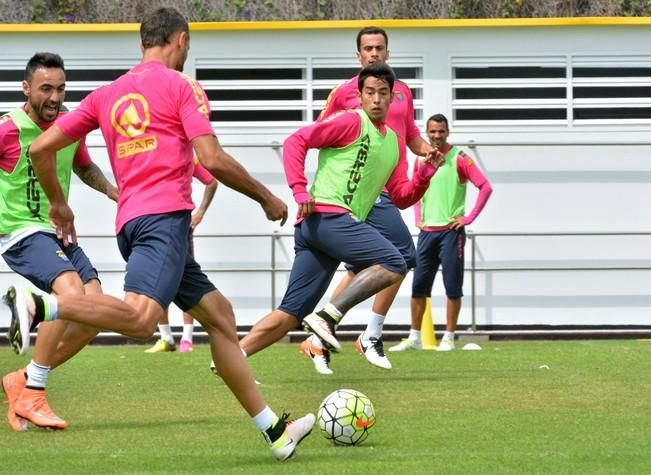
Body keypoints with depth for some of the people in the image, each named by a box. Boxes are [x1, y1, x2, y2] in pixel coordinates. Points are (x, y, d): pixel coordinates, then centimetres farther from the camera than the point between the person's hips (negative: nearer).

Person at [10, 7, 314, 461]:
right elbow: (212, 160, -7)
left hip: (131, 220, 8)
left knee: (218, 314, 13)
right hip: (165, 217, -8)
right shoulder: (181, 86, 3)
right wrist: (266, 197, 6)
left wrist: (58, 204, 32)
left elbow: (41, 148, 17)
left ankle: (275, 431, 13)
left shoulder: (107, 94, 20)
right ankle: (38, 306, -40)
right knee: (140, 318, -28)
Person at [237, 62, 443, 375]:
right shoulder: (352, 122, -1)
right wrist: (300, 190, -15)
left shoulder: (393, 143, 24)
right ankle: (327, 318, -19)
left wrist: (425, 173, 5)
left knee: (291, 313, 4)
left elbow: (402, 197, 23)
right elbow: (296, 142, -6)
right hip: (328, 216, -8)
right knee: (394, 264, -18)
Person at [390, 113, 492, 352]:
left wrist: (469, 218, -12)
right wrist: (418, 217, 13)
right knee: (418, 286, 5)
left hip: (451, 231, -5)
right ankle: (414, 338, 11)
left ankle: (448, 338, 4)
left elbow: (485, 187, -10)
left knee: (453, 287, -2)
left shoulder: (459, 158, -6)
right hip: (427, 231, 5)